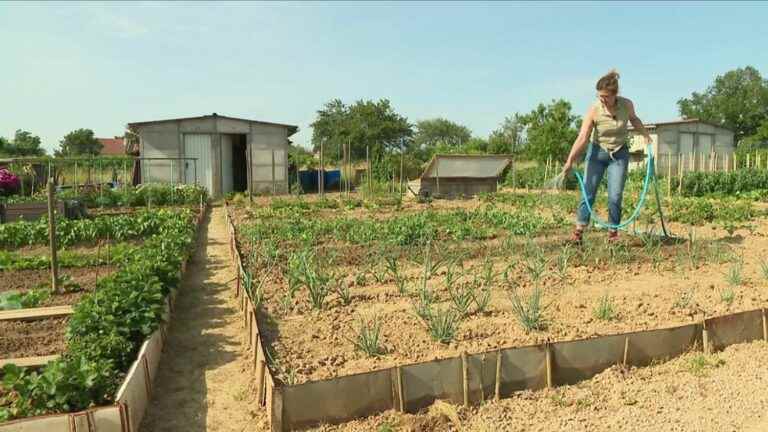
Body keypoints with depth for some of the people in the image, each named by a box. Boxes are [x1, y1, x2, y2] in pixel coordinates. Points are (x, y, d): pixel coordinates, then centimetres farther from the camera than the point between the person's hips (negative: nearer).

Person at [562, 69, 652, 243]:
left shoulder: (627, 105, -13)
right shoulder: (594, 110, -19)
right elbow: (582, 138, -23)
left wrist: (646, 135, 2)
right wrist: (570, 161, -32)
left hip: (619, 154, 1)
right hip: (598, 152, -1)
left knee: (615, 197, -4)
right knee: (588, 192, -7)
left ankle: (613, 233, 8)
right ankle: (578, 232, -4)